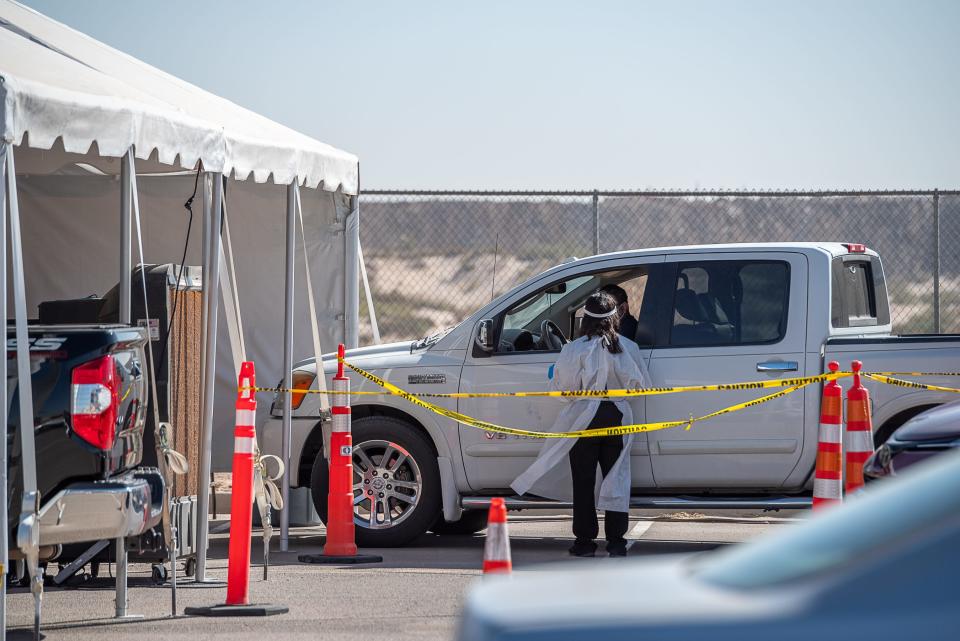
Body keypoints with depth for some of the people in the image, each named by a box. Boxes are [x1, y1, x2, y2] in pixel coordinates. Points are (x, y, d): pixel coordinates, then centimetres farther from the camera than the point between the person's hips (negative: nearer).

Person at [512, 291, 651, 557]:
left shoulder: (574, 349, -9)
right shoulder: (627, 347, -1)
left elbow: (560, 386, -5)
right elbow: (642, 384, 3)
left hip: (583, 416, -2)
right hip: (617, 416, 2)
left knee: (583, 481, 5)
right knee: (616, 478, 7)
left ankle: (585, 540, 6)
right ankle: (616, 540, 4)